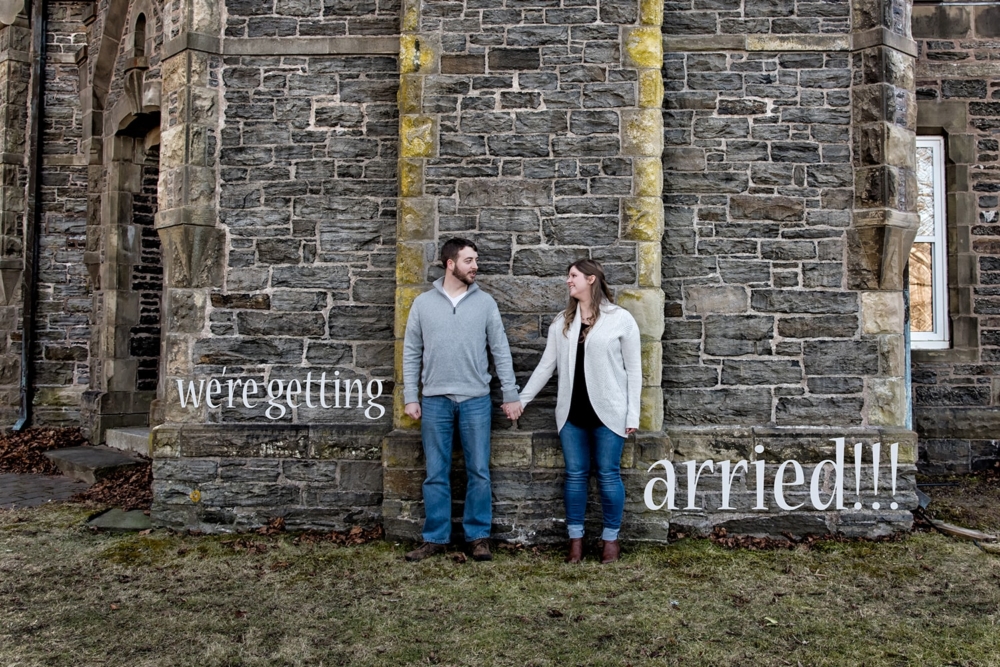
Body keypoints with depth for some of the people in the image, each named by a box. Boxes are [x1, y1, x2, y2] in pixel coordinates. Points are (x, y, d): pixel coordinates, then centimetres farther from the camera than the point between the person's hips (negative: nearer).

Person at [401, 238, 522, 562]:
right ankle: (435, 538, 18)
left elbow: (500, 350, 4)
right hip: (435, 400, 0)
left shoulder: (485, 302, 4)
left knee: (479, 472, 5)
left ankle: (479, 537, 17)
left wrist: (511, 395, 1)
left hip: (476, 400, 0)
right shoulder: (423, 303, 4)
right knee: (436, 474, 7)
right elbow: (411, 353, 7)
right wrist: (410, 397, 2)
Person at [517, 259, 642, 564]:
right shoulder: (562, 322, 9)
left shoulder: (620, 318, -3)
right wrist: (521, 399, 8)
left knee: (608, 475, 4)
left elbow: (633, 369, -2)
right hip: (571, 412, 4)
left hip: (607, 412, -3)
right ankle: (576, 539, 19)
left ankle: (611, 539, 20)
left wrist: (633, 414, -6)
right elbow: (546, 365, 11)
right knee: (575, 475, 8)